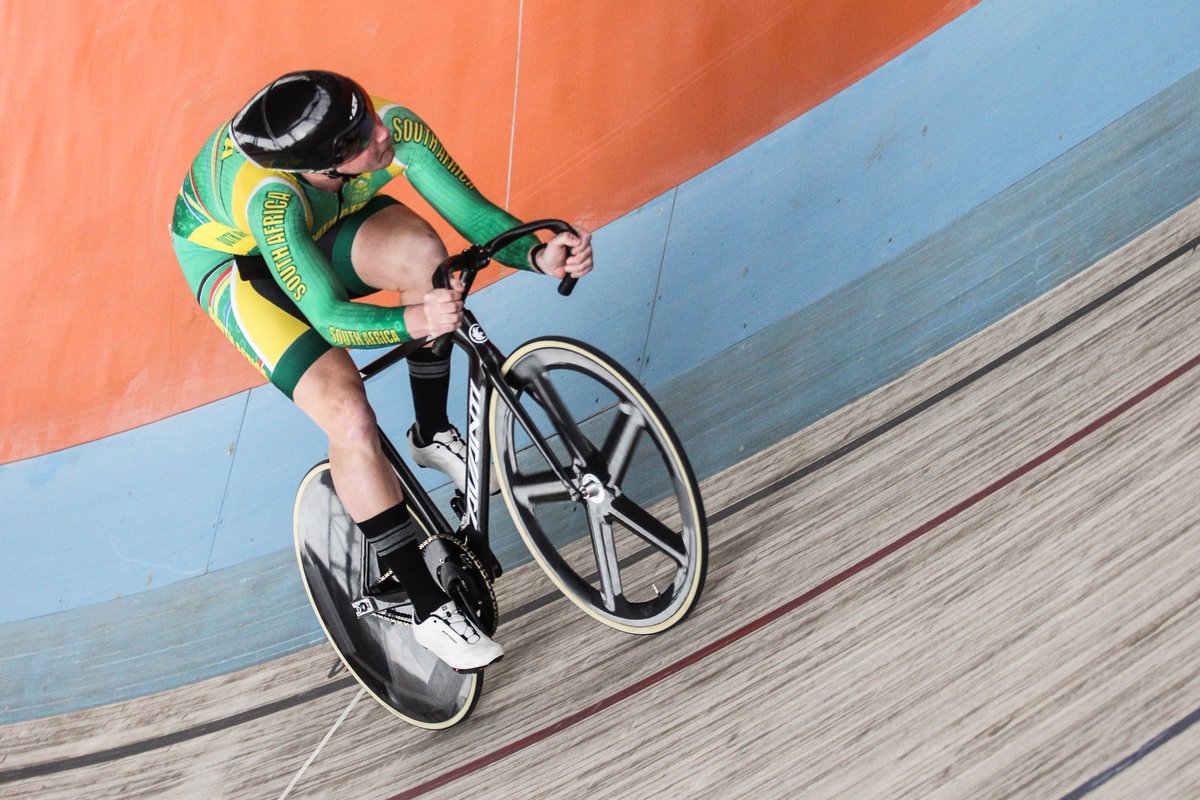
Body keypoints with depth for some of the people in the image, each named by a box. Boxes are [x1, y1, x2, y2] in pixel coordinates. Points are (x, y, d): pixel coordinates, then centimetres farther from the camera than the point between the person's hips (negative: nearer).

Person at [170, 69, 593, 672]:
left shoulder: (395, 128, -31)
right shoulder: (268, 196, -43)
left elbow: (476, 216, -24)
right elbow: (329, 317, -41)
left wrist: (538, 254, -43)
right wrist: (412, 321, -59)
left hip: (319, 221, 5)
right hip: (231, 258, -5)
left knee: (425, 256, -27)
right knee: (348, 415, -22)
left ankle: (431, 435, -1)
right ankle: (426, 606, -9)